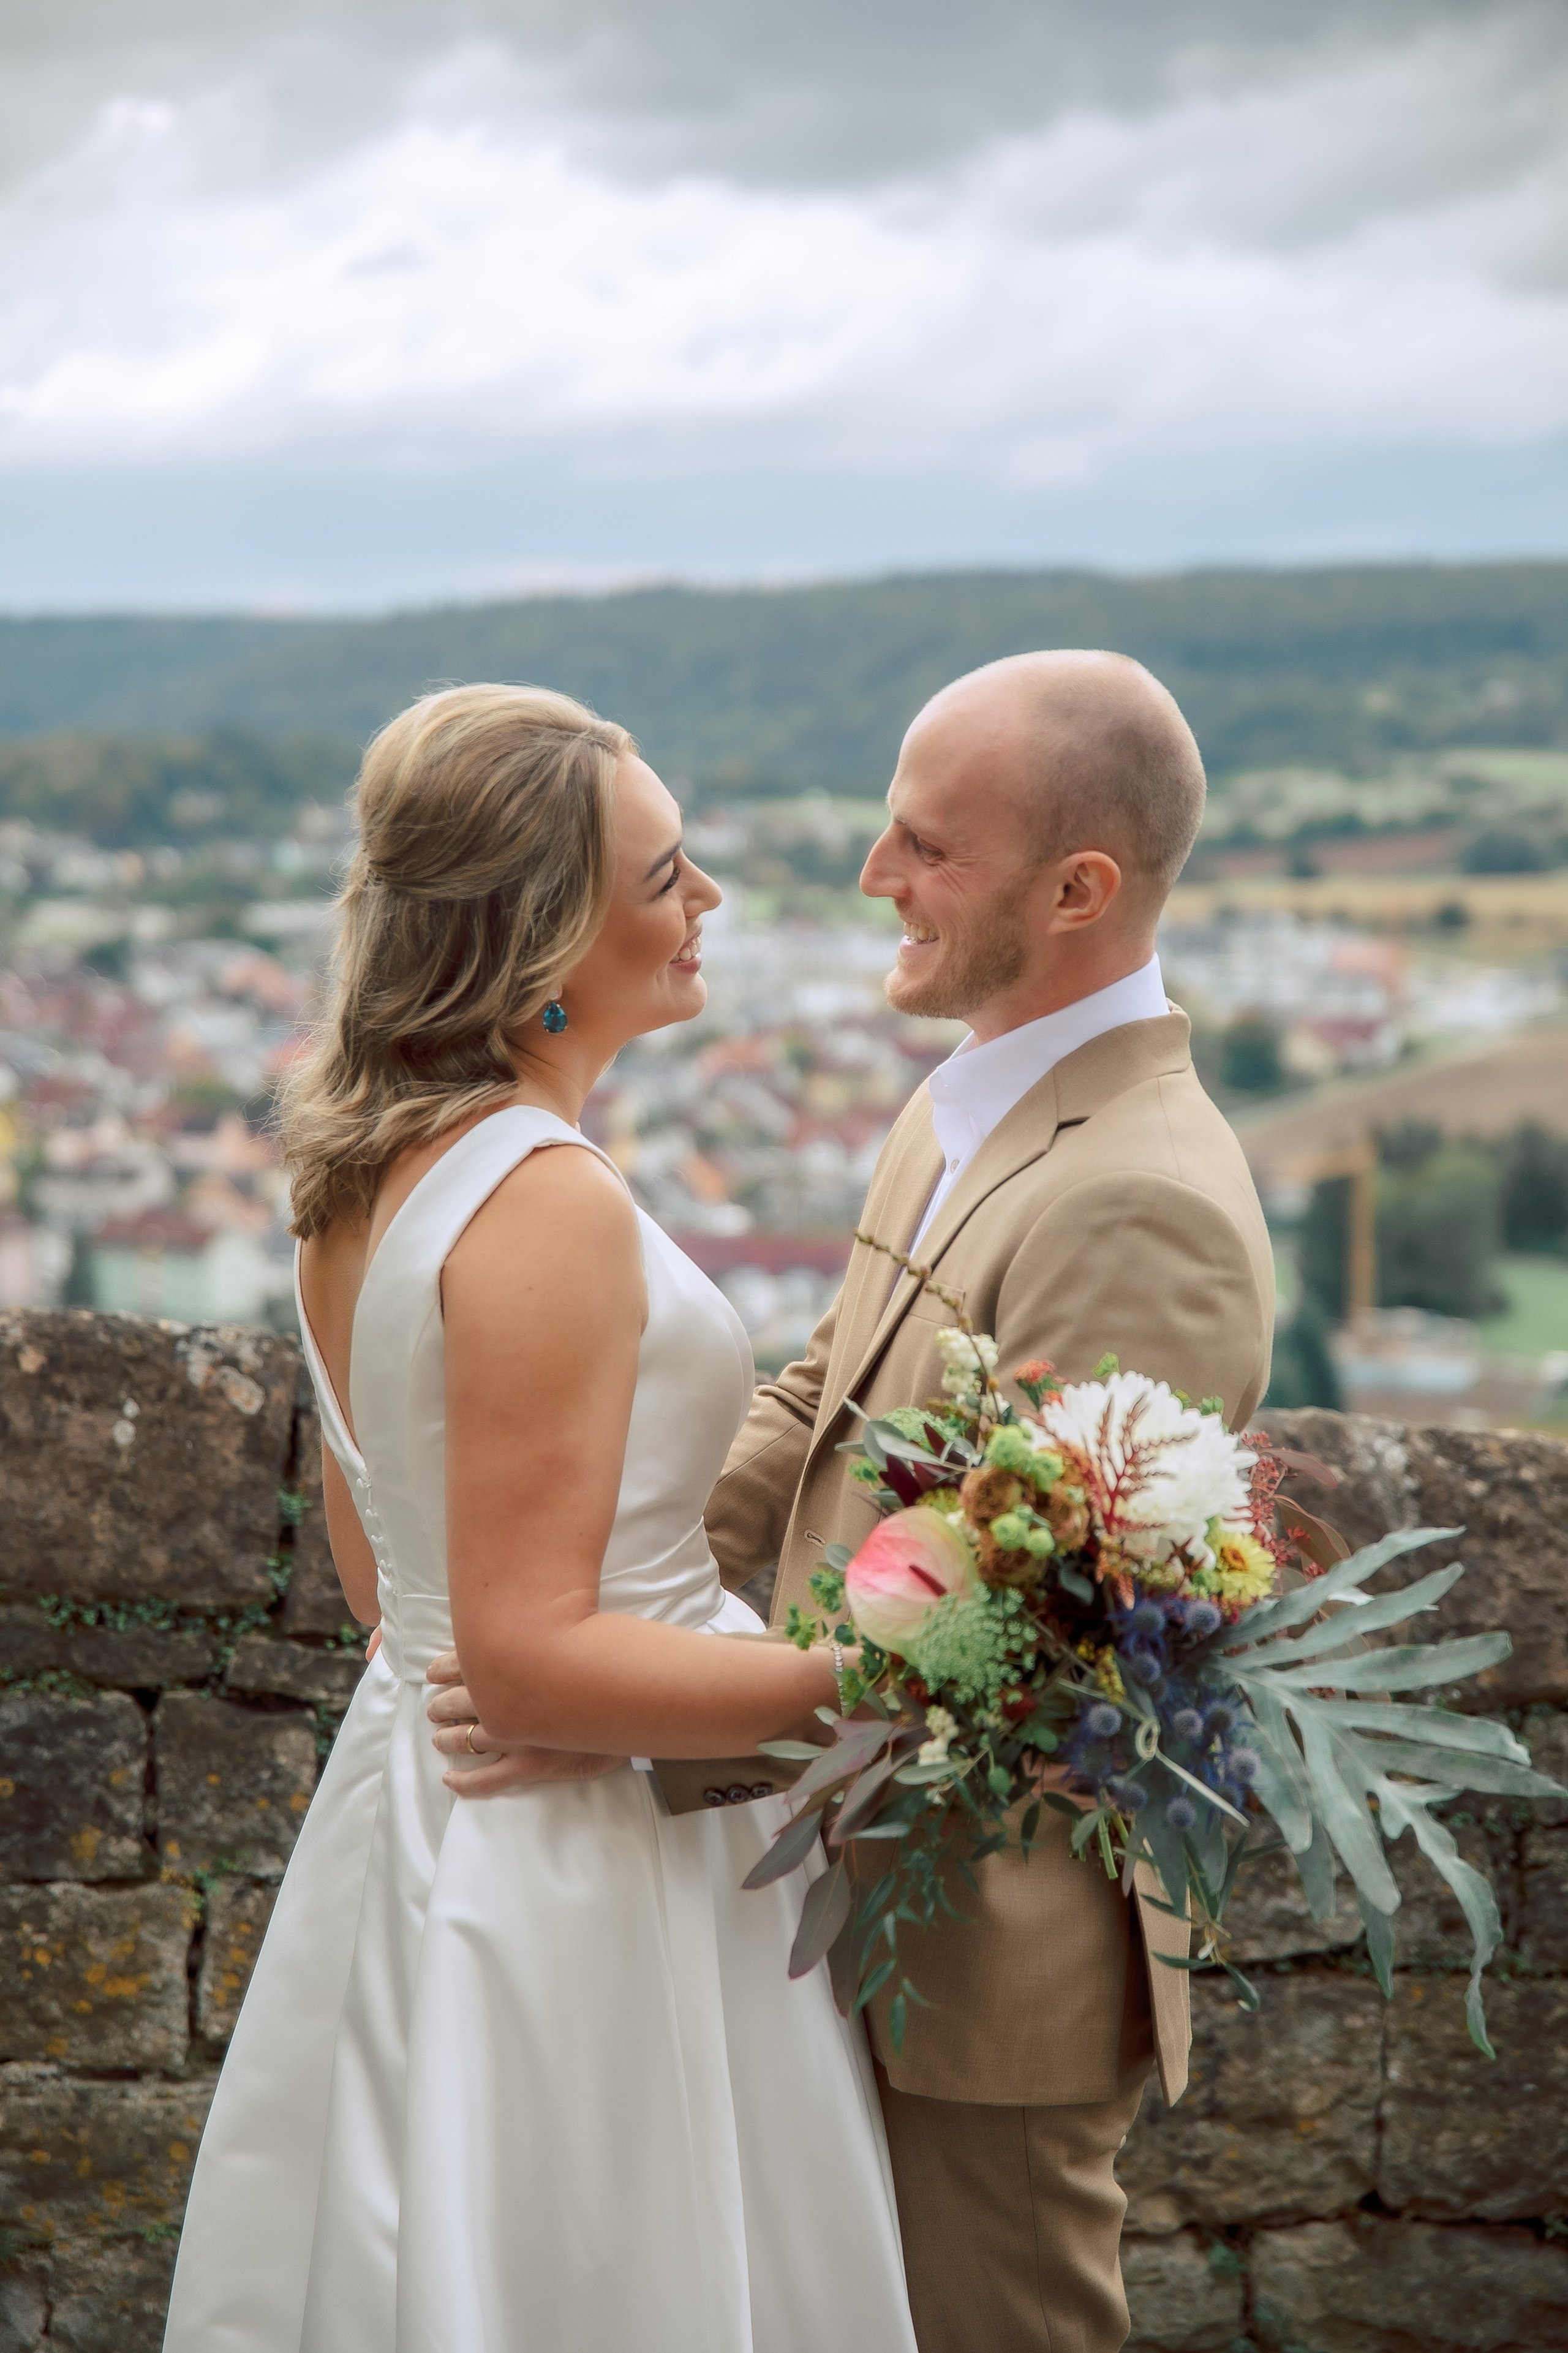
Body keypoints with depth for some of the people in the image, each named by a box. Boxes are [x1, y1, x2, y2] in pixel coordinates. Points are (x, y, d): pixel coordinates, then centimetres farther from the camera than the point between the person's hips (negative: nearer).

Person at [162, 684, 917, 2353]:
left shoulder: (361, 1166, 5)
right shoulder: (550, 1202, -24)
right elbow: (529, 1657, -24)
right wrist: (880, 1670, -24)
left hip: (411, 1801, 9)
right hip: (582, 1883, -9)